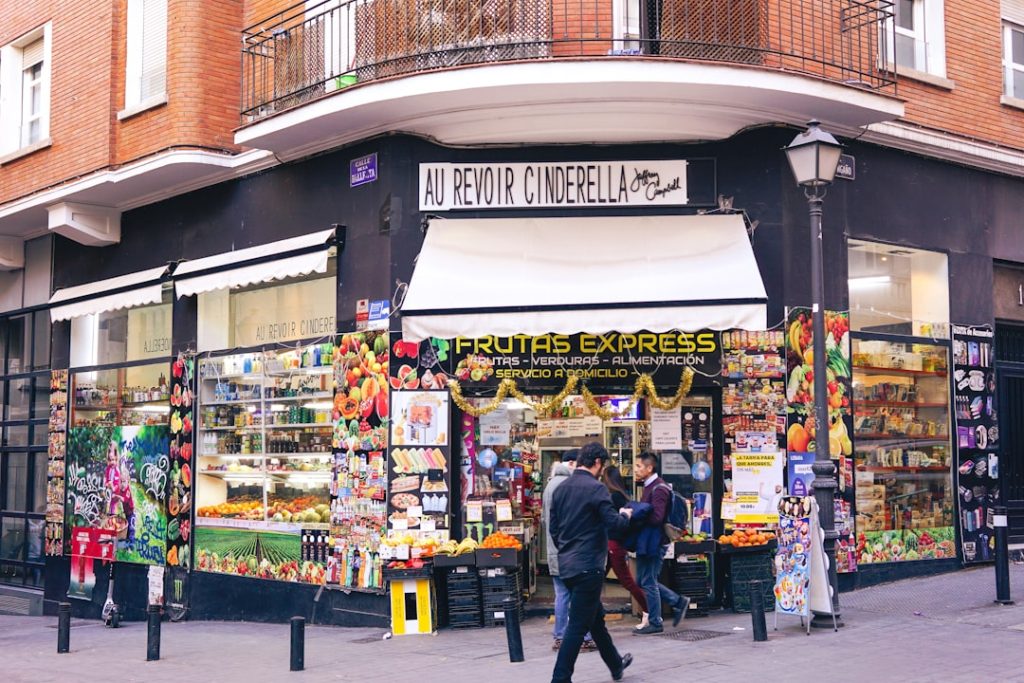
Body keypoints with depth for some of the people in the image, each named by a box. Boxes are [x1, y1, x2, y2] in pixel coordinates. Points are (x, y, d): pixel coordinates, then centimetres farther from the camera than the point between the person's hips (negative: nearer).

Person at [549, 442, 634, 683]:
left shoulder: (561, 488, 8)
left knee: (596, 617, 23)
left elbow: (554, 527, 14)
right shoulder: (595, 488, -15)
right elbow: (614, 524, -17)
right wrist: (626, 515, 4)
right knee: (578, 625, -3)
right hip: (588, 566, -9)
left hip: (566, 564, 9)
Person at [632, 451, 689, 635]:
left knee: (648, 582, -1)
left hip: (654, 542, -10)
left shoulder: (659, 489, -16)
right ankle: (678, 602, 22)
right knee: (644, 580, 14)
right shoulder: (649, 487, 15)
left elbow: (656, 517, -25)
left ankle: (654, 623, 10)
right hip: (646, 542, 10)